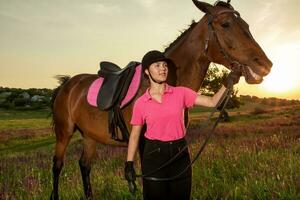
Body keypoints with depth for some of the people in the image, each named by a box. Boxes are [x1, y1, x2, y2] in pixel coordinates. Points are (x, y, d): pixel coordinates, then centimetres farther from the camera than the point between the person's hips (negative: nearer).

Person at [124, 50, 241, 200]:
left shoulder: (181, 93, -1)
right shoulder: (140, 103, -4)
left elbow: (213, 102, -6)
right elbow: (135, 135, 2)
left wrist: (227, 82, -19)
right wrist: (129, 164, -2)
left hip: (180, 155, 2)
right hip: (154, 155, -1)